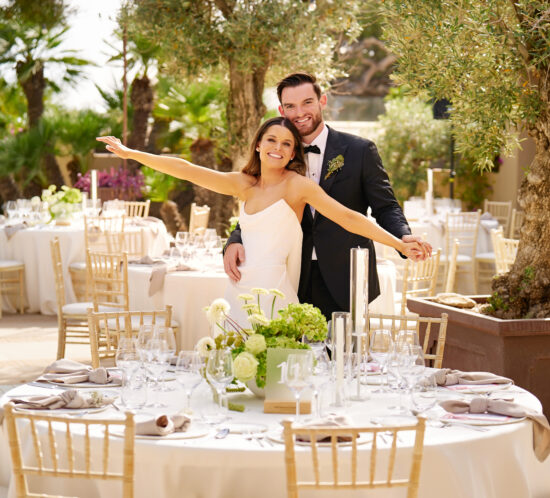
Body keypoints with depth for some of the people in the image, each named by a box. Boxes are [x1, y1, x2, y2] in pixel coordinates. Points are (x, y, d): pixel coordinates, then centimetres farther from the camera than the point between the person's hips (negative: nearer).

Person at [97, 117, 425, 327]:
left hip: (273, 290, -5)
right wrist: (130, 153, 15)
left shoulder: (297, 185, 0)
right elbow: (186, 170, 15)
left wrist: (400, 244, -13)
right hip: (241, 289, 5)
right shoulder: (244, 185, 14)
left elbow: (347, 218, -5)